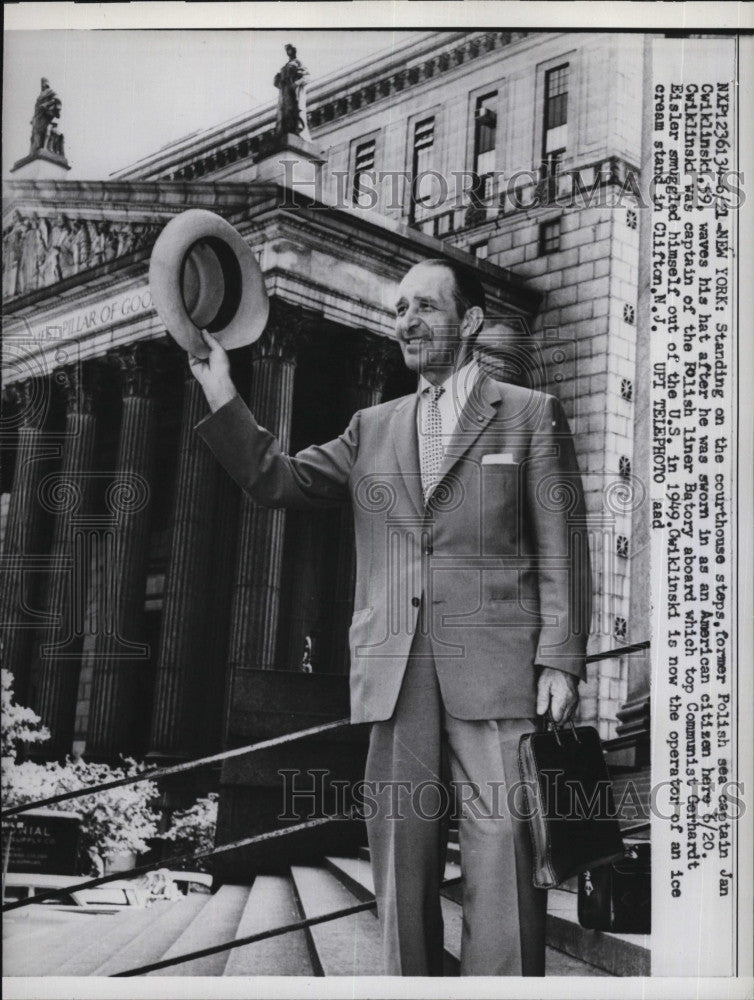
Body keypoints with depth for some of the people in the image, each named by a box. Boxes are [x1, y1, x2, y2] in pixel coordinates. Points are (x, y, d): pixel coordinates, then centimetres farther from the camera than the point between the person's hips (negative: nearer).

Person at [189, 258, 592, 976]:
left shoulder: (530, 415, 9)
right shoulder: (372, 429, 20)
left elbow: (561, 548, 3)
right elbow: (277, 479, 14)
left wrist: (560, 661, -6)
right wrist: (223, 398, 0)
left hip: (494, 670, -4)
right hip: (395, 674, 4)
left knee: (502, 858, -8)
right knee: (400, 861, 6)